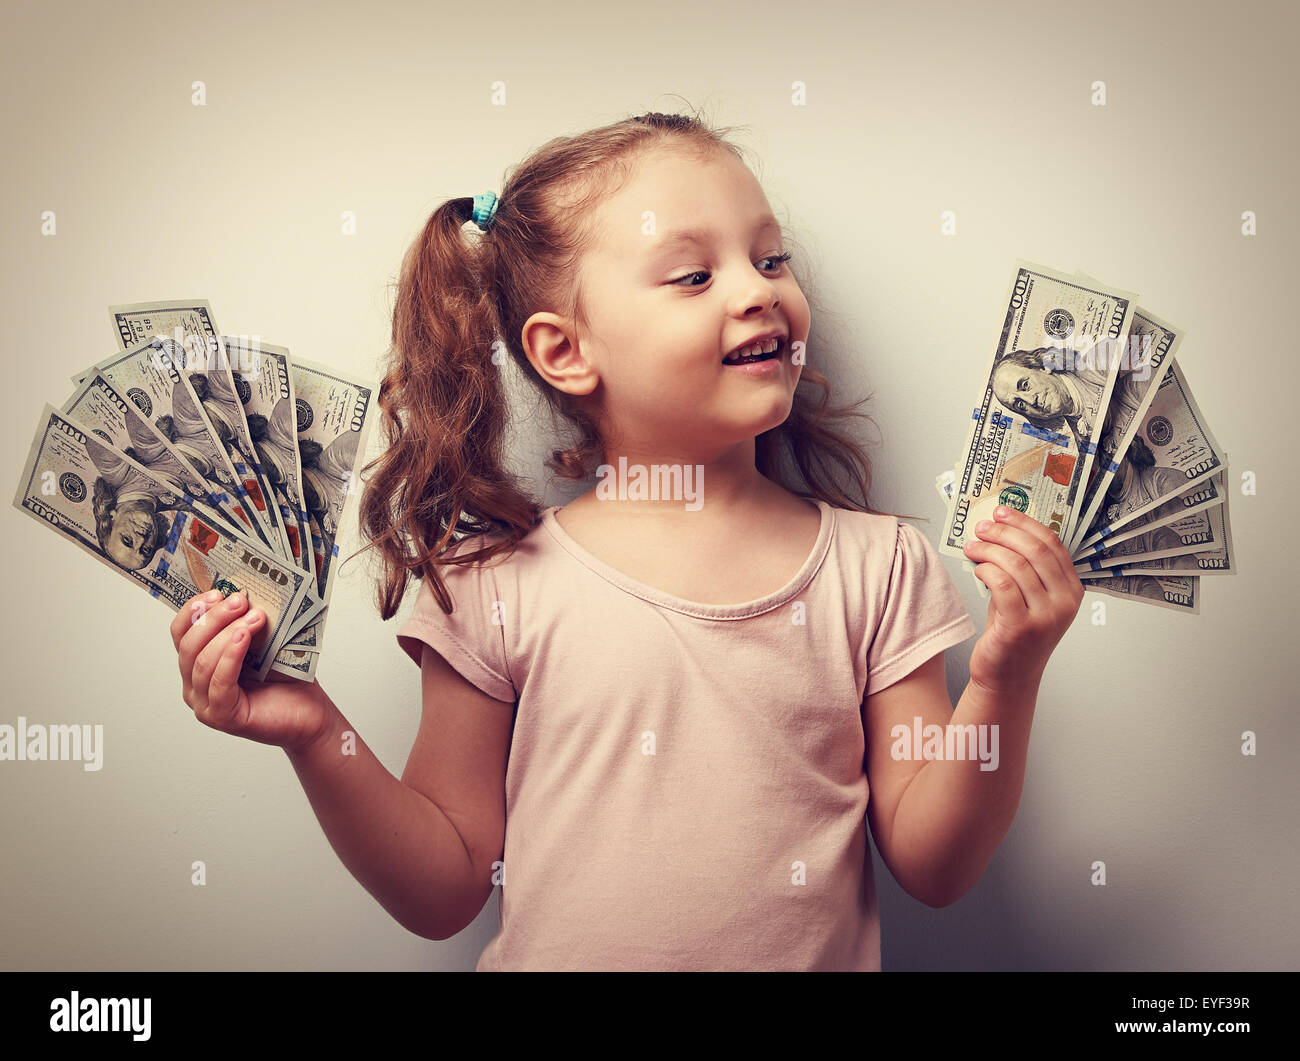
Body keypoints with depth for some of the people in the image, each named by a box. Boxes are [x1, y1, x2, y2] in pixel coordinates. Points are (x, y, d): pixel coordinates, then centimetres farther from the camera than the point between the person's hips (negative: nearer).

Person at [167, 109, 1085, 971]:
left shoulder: (878, 566, -3)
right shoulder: (499, 587, -6)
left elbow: (933, 869, 0)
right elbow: (444, 894, 1)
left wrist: (1004, 686, -13)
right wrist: (319, 741, -12)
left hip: (820, 954, 2)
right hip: (558, 955, -1)